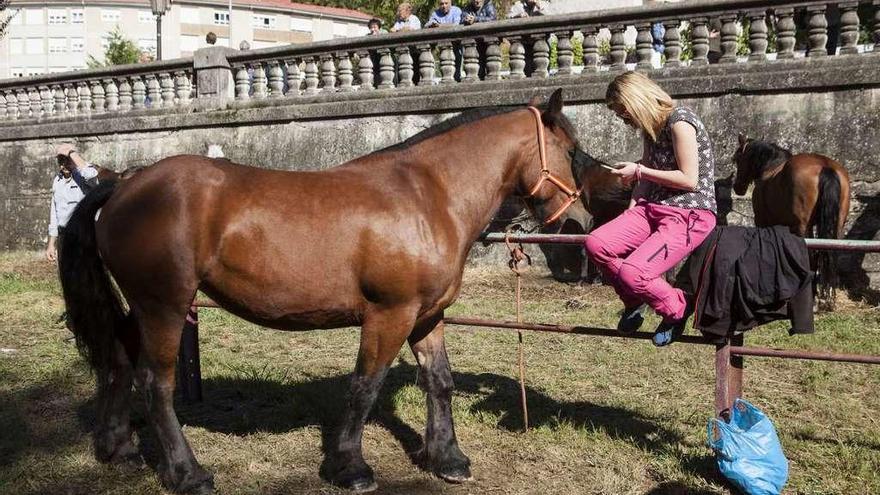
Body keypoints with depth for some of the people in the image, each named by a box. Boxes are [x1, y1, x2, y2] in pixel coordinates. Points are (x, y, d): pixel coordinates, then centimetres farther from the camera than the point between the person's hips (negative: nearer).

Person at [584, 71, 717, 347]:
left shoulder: (679, 121, -13)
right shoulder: (651, 128, 14)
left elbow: (689, 179, -18)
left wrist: (638, 171, -12)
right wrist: (630, 216, 6)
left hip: (690, 216, -8)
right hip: (653, 209, 8)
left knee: (632, 273, -26)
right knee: (596, 244, -13)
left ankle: (677, 310, 6)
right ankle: (634, 300, 13)